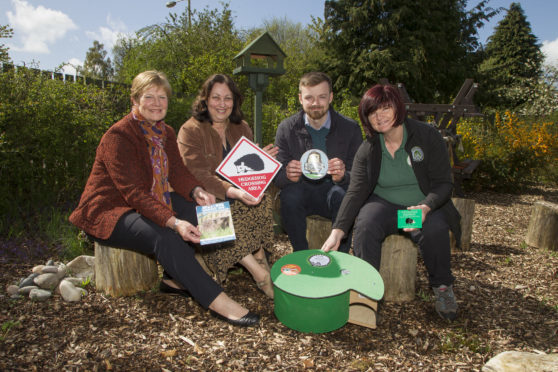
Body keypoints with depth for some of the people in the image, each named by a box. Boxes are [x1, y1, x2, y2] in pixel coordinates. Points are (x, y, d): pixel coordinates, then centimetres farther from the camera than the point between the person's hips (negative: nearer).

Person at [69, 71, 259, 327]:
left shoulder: (165, 133, 6)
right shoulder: (118, 136, -20)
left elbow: (178, 172, -2)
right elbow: (133, 192, -29)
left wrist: (197, 192, -25)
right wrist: (173, 222, -42)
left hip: (146, 205, 8)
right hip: (107, 212, -8)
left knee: (192, 207, -14)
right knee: (163, 235, -33)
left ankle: (173, 279, -10)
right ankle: (217, 301, -32)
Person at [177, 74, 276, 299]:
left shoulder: (241, 129, 12)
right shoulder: (190, 131, -5)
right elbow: (198, 176, -18)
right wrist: (232, 192, -34)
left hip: (239, 196, 4)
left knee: (262, 201, -26)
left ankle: (259, 261, -23)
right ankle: (261, 273, -28)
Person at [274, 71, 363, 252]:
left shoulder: (350, 128, -2)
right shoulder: (286, 128, -1)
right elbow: (277, 177, -3)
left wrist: (342, 176, -29)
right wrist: (288, 175, -29)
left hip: (333, 189, 0)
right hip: (301, 190, 1)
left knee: (342, 195, -33)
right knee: (290, 195, -32)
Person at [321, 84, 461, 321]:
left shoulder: (428, 136, -8)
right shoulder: (367, 150, -2)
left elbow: (443, 183, -9)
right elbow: (356, 192, -9)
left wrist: (425, 207, -31)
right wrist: (337, 231, -21)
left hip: (425, 206, -1)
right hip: (383, 203, 1)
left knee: (435, 230, -32)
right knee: (365, 227, -30)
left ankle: (442, 287, -5)